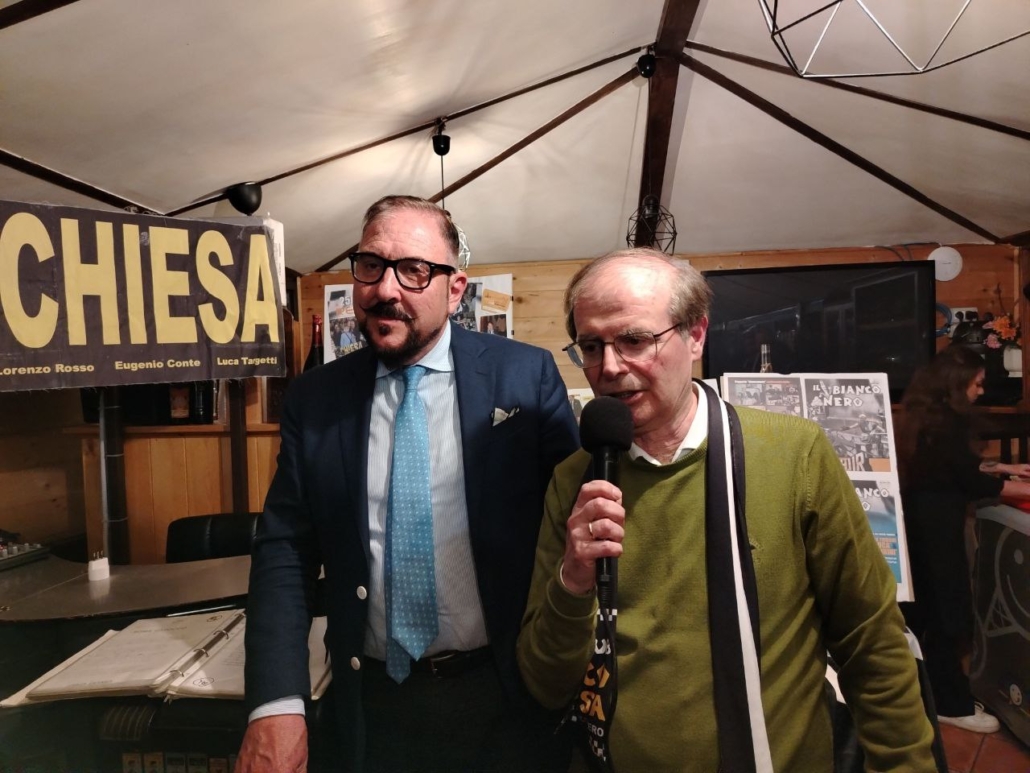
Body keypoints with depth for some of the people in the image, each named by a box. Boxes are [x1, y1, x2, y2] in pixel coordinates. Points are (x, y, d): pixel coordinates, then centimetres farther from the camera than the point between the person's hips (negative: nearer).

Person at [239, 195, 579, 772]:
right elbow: (285, 552, -3)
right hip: (374, 705, 2)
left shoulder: (527, 376, -8)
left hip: (507, 700, -1)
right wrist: (277, 704, -12)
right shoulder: (315, 399, -2)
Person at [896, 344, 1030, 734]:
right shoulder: (947, 421, -19)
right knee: (948, 610, 3)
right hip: (936, 523, -9)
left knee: (922, 605, 18)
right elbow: (970, 481, -16)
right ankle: (950, 703, 16)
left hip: (920, 517, 9)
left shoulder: (925, 414, 8)